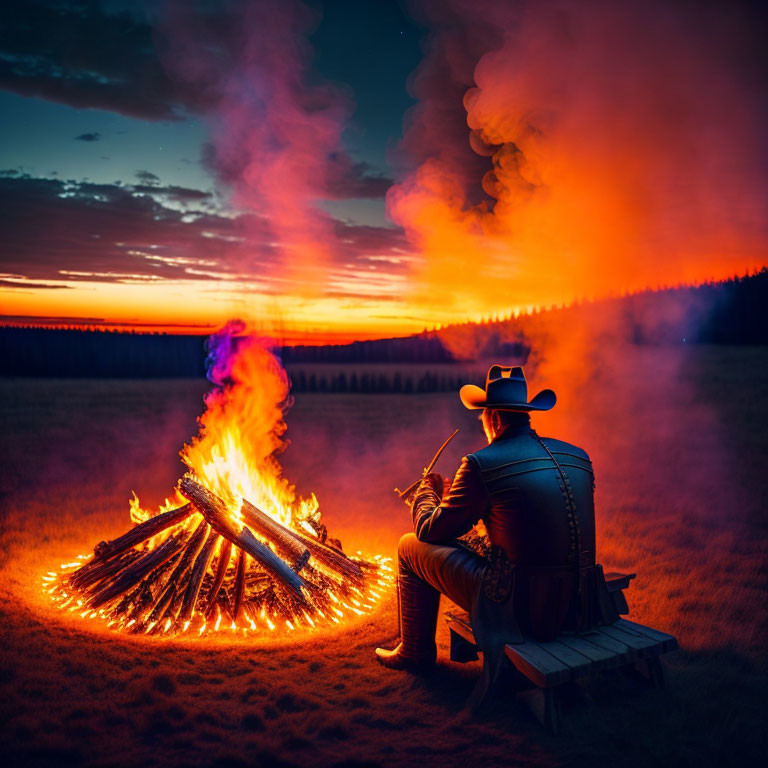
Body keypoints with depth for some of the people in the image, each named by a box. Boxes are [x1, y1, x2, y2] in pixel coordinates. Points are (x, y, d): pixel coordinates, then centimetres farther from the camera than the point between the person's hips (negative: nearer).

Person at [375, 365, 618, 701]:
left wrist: (426, 491, 21)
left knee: (411, 547, 11)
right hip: (579, 607, 7)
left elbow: (430, 530, -2)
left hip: (523, 610, -7)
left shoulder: (482, 464, -13)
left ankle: (415, 652, 31)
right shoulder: (578, 457, 7)